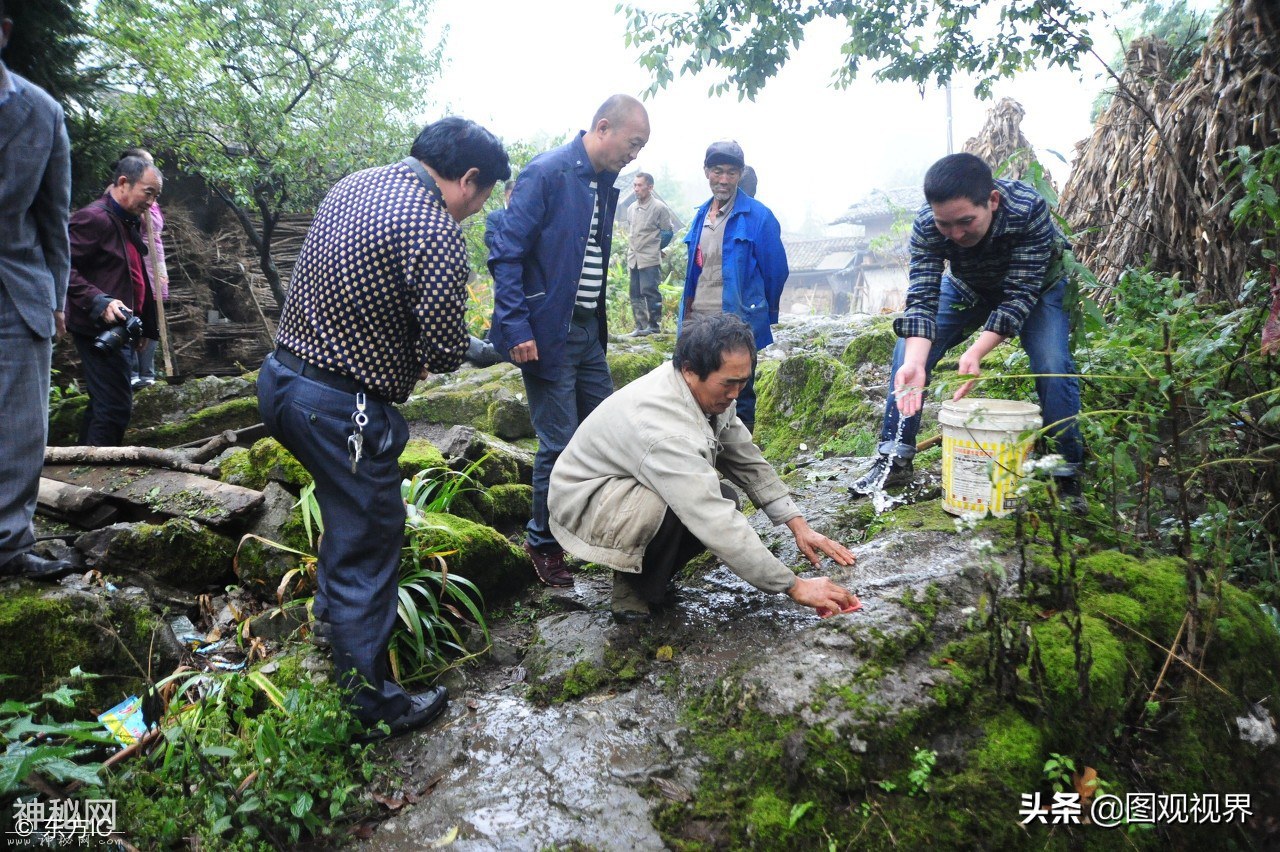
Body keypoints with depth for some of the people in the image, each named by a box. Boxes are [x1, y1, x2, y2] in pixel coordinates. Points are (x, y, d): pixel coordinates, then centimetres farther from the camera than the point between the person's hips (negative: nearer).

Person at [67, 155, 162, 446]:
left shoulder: (128, 223, 17)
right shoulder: (94, 218, -13)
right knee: (115, 408, -12)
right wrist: (100, 302, -28)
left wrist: (142, 326, 21)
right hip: (99, 330, -10)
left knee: (102, 405, 16)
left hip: (117, 330, 10)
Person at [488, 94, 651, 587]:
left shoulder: (604, 183, 12)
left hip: (589, 331, 8)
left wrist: (601, 322, 13)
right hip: (548, 334, -8)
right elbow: (506, 254, -16)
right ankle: (543, 543, 19)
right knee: (560, 445, -1)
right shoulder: (546, 174, -13)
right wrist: (516, 329, -21)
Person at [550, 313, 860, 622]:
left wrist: (798, 524, -9)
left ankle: (644, 565, 9)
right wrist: (795, 587, -31)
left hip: (631, 484, 9)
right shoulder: (665, 430, -37)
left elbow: (749, 462, -1)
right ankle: (634, 583, -5)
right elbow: (719, 528, -37)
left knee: (722, 502, -8)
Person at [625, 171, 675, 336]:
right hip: (633, 258, 7)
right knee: (636, 294, 8)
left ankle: (654, 324, 2)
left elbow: (668, 231, -2)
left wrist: (656, 247, 5)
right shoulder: (631, 209, 11)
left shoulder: (659, 208, -7)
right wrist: (631, 248, 14)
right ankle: (641, 326, 15)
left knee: (649, 291, -9)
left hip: (650, 259, -6)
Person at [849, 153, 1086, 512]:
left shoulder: (1028, 209, -39)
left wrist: (976, 352, -52)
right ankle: (895, 458, -1)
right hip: (968, 287, 2)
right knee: (907, 352, -11)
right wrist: (915, 362, -52)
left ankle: (1068, 473, -5)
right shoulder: (926, 224, -33)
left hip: (1037, 286, -2)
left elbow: (1020, 295, -38)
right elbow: (922, 298, -35)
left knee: (1052, 366, -22)